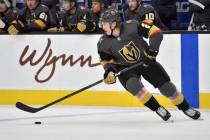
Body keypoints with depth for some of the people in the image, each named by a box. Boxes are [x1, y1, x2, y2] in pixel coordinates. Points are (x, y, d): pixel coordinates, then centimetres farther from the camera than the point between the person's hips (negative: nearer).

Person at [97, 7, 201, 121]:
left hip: (146, 61, -1)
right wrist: (109, 71, -23)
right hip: (125, 67, 1)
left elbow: (156, 32, -20)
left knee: (166, 87, -2)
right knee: (133, 85, -30)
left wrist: (152, 48, -32)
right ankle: (157, 109, -13)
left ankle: (186, 108, 20)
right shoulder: (104, 43, -16)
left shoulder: (131, 26, -24)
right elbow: (107, 61, -3)